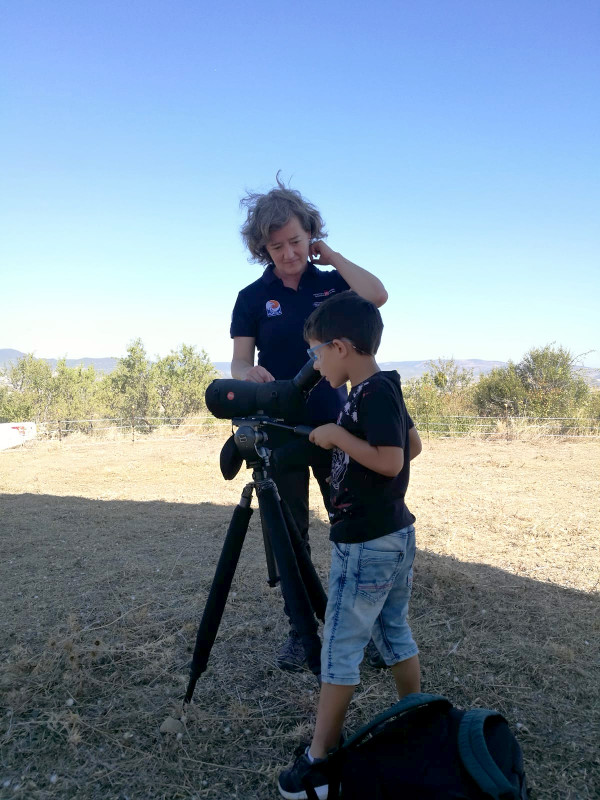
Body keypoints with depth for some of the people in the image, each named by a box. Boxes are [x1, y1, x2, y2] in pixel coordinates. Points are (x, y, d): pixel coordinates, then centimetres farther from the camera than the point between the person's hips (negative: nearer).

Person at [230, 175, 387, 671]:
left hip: (334, 424, 1)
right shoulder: (253, 298, 2)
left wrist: (331, 255, -7)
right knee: (289, 532, 7)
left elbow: (377, 296, -13)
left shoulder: (330, 283, 5)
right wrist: (249, 375, -27)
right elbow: (240, 362, -4)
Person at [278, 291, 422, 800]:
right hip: (395, 534, 10)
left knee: (341, 646, 0)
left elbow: (390, 460, -27)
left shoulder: (374, 393, -19)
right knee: (394, 632, 20)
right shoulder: (384, 389, 8)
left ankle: (321, 758, 12)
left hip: (366, 544, -10)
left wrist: (336, 436, -19)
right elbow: (413, 445, 19)